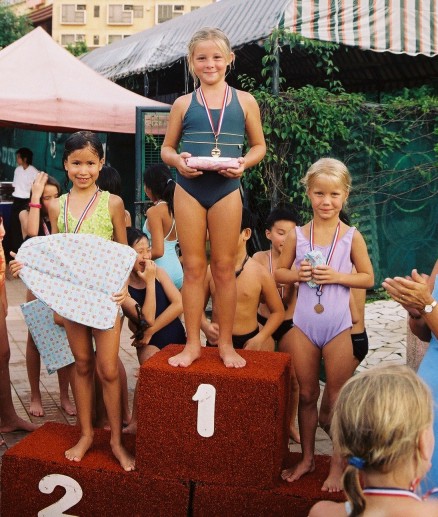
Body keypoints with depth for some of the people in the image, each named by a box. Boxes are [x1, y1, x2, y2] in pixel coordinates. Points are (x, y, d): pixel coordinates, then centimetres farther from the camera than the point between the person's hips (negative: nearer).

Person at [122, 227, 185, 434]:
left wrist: (150, 331, -13)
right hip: (150, 343, -4)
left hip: (175, 336, 4)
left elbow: (179, 304, -11)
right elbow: (147, 319, -21)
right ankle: (136, 423, -11)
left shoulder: (157, 271, -3)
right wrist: (150, 282, -19)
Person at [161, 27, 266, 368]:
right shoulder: (183, 104, 7)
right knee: (194, 267, 4)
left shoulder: (244, 101, 6)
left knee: (224, 267, 5)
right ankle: (193, 343, 15)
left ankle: (226, 344, 17)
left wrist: (244, 163, -11)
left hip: (227, 190, 0)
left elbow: (259, 145, 10)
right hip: (189, 189, 1)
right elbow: (167, 148, 11)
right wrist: (177, 160, -12)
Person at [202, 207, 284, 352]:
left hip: (248, 342, -2)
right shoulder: (211, 271, -2)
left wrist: (259, 339, -9)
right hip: (216, 341, 2)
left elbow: (277, 312, 2)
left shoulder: (260, 273, -8)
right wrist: (205, 326, -12)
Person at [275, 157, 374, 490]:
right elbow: (279, 273, 7)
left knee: (337, 399, 9)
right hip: (304, 326, 2)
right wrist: (297, 274, -14)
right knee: (307, 395, 15)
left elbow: (368, 278, 0)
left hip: (339, 328, -2)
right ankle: (307, 458, 31)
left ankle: (338, 466, 24)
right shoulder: (298, 235, -1)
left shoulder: (351, 236, -5)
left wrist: (337, 276, -16)